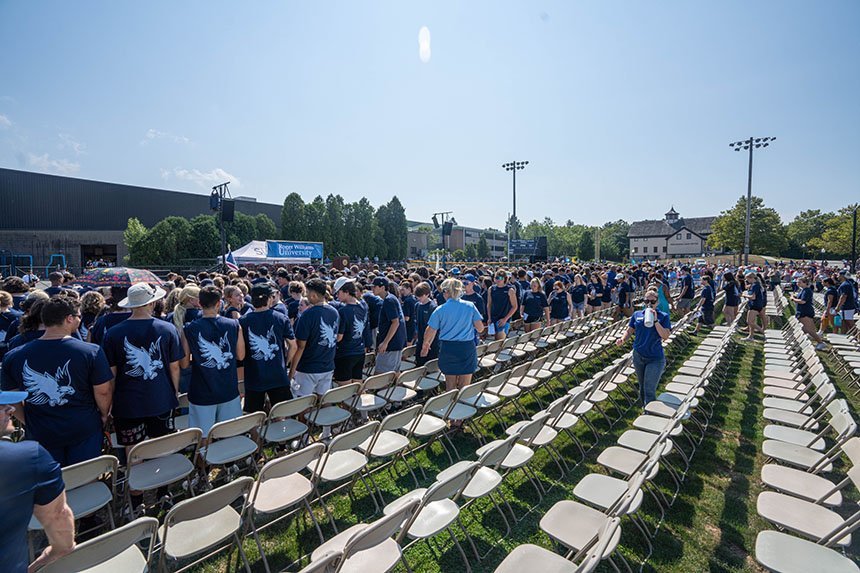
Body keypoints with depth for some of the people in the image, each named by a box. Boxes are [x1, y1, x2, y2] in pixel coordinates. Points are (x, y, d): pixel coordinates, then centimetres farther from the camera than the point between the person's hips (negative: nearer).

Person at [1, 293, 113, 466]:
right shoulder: (92, 351, -19)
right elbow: (103, 392, -13)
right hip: (85, 431, -3)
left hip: (39, 434, 3)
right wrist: (104, 416, 5)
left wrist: (29, 424, 16)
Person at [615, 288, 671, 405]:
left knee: (649, 391, -7)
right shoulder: (637, 315, 4)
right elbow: (629, 331, 8)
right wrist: (623, 339, -13)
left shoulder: (663, 316, -3)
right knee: (642, 388, 17)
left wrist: (655, 320, -20)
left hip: (655, 358, -3)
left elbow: (665, 336, -13)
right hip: (638, 356, 3)